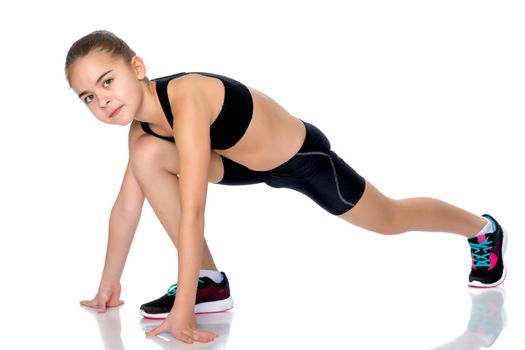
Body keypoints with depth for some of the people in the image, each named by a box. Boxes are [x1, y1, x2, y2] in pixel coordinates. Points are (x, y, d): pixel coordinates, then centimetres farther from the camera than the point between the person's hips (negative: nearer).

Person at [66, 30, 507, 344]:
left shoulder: (185, 100, -38)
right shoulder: (142, 126, -13)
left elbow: (192, 211, -42)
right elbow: (127, 205, -3)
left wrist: (182, 308, -42)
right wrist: (108, 285, 0)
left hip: (305, 157, -6)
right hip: (250, 162, 6)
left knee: (389, 219, 17)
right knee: (149, 157, -16)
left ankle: (482, 229, 48)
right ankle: (209, 282, -3)